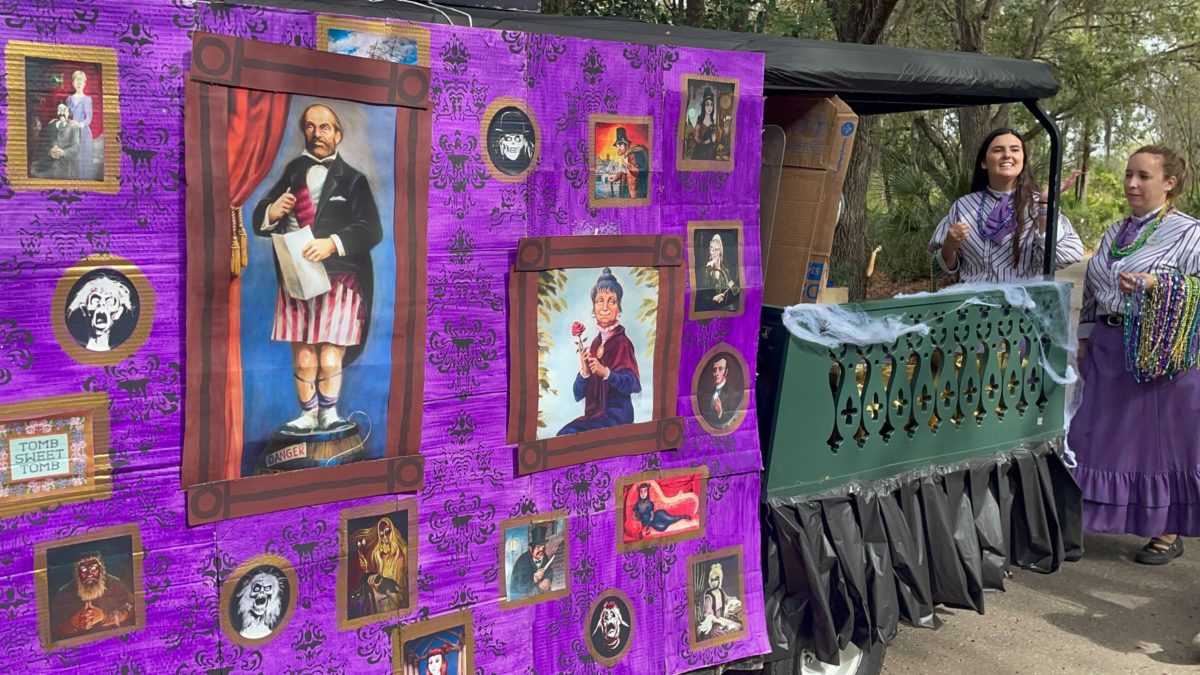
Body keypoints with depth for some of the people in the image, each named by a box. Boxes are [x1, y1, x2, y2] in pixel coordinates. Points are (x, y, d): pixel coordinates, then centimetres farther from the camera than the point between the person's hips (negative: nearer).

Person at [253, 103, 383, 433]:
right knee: (302, 359, 4)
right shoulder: (293, 171, 12)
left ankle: (328, 412, 17)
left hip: (338, 280, -3)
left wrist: (333, 243, -21)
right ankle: (308, 415, 19)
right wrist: (272, 212, -8)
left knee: (330, 360, -4)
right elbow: (260, 222, 16)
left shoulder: (352, 179, 2)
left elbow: (372, 229, -7)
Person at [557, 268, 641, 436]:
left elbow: (633, 383, -19)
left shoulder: (622, 342, -7)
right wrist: (584, 371, -13)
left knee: (569, 435, -22)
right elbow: (579, 394, 7)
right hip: (595, 413, 6)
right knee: (564, 433, -16)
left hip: (616, 414, -6)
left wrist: (606, 373, -33)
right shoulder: (596, 342, 10)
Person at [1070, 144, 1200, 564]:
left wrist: (1156, 284, -23)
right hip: (1108, 349, 6)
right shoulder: (1116, 232, 12)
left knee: (1161, 439, 3)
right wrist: (1085, 337, 13)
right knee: (1099, 436, 10)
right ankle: (1094, 517, 23)